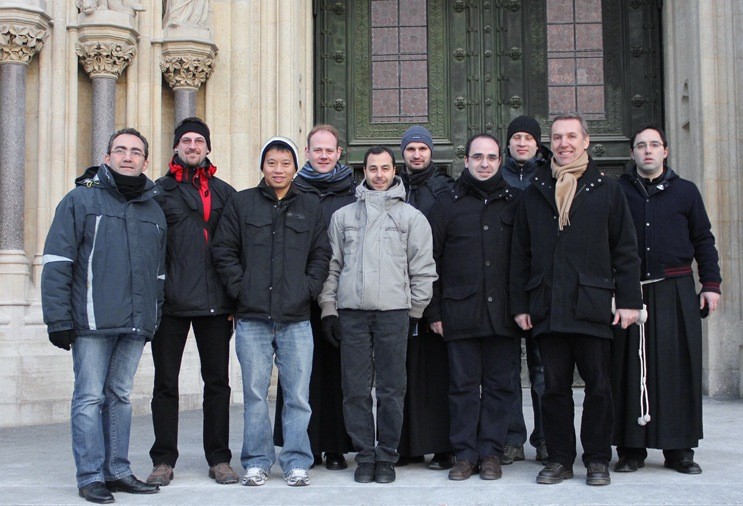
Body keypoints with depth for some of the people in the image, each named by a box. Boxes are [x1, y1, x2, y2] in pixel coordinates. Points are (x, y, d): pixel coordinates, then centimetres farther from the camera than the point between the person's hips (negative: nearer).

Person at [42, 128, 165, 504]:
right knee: (90, 397, -3)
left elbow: (159, 272, 22)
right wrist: (59, 319, -10)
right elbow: (57, 263, -5)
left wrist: (154, 317, 17)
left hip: (136, 324, 5)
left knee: (120, 396, 11)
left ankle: (118, 471, 17)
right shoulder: (81, 199, 0)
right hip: (93, 321, -5)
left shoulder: (154, 209, 16)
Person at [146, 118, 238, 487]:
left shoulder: (225, 193, 13)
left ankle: (219, 458, 15)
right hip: (170, 302, -1)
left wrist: (237, 298, 2)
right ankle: (163, 460, 13)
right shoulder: (158, 191, 7)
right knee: (166, 382, 4)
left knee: (217, 381, 6)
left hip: (214, 302, 2)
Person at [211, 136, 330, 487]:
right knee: (255, 394, 4)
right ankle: (256, 462, 15)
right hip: (252, 318, -1)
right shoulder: (242, 203, 7)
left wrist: (309, 288, -1)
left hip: (297, 319, 1)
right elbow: (223, 250, 6)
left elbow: (321, 255, 12)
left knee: (298, 395, 2)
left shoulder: (311, 207, 11)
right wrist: (239, 287, -4)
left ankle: (297, 462, 11)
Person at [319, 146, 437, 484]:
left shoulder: (411, 217, 9)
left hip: (394, 311, -1)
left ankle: (387, 456, 10)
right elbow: (332, 265, 13)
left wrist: (415, 310, 3)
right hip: (351, 312, 2)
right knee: (356, 389, 2)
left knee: (391, 389, 0)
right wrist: (328, 309, 6)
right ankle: (364, 455, 11)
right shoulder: (343, 216, 14)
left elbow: (423, 268, 8)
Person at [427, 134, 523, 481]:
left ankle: (491, 452, 14)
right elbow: (431, 262, 7)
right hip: (460, 312, 0)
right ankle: (465, 453, 12)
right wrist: (434, 312, 2)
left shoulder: (514, 204, 9)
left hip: (502, 312, 0)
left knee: (499, 384, 5)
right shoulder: (448, 207, 8)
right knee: (463, 384, 4)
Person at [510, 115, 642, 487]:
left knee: (597, 384, 4)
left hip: (593, 304, -2)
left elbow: (625, 250, 5)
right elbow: (520, 254, 11)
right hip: (547, 308, 2)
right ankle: (559, 459, 16)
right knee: (554, 385, 6)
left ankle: (597, 459, 15)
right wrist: (520, 303, 5)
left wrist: (629, 300, -3)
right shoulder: (533, 194, 12)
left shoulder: (607, 191, 7)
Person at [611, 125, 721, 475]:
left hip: (677, 291, 1)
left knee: (679, 367, 1)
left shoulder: (685, 191, 11)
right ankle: (631, 448, 7)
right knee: (630, 369, -1)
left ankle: (679, 448, 10)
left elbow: (703, 240, 13)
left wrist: (711, 283, 6)